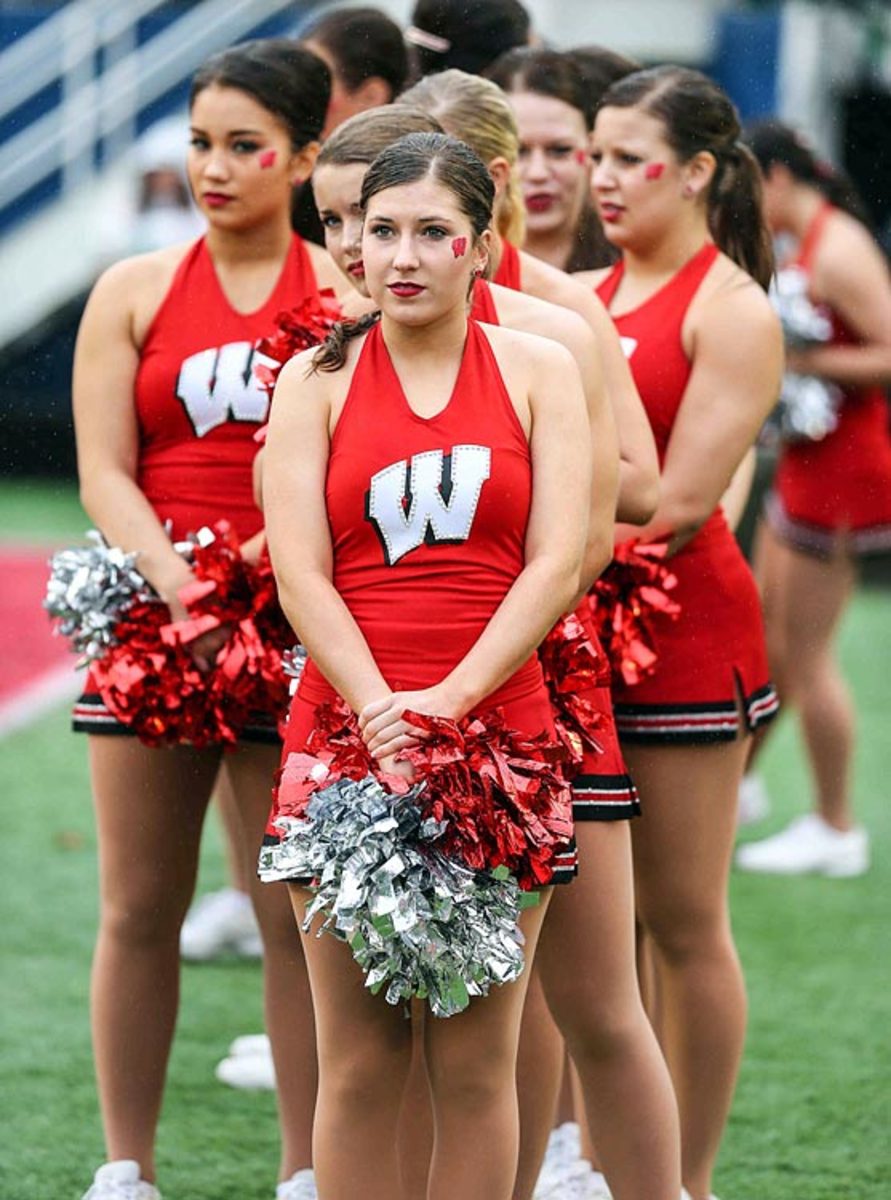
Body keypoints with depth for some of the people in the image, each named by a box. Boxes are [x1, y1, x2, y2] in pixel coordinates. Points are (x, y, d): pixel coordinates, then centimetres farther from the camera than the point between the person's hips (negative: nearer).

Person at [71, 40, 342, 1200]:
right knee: (139, 909, 4)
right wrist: (181, 584, -14)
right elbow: (104, 475, 1)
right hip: (150, 617, 2)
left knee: (298, 916, -1)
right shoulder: (135, 292, 7)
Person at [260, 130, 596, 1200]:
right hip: (344, 737, 0)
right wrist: (380, 709, -18)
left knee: (477, 1063, 2)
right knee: (358, 1063, 0)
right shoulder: (315, 380, 6)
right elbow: (300, 574, -3)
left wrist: (450, 699, -14)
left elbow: (559, 562, -2)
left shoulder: (539, 371, 7)